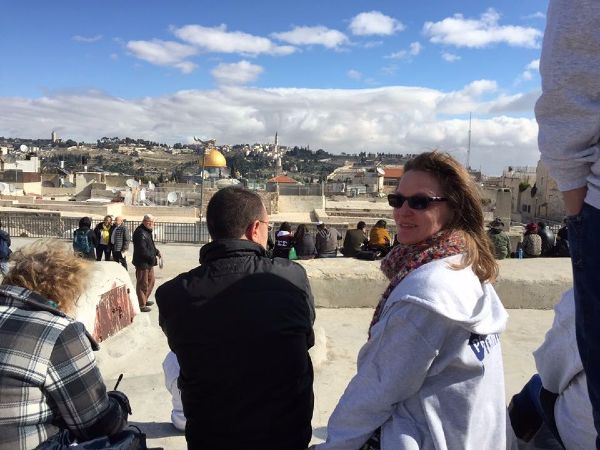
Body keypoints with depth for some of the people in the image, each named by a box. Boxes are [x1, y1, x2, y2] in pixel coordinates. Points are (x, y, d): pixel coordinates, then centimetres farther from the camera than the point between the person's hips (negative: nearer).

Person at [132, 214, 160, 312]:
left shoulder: (147, 231, 14)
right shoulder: (140, 233, -20)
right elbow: (143, 250, -26)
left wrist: (156, 252, 7)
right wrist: (153, 258, -19)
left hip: (149, 263, 11)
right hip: (142, 262, -11)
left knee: (151, 281, 22)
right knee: (143, 284, -2)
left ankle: (145, 299, 37)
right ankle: (141, 305, 7)